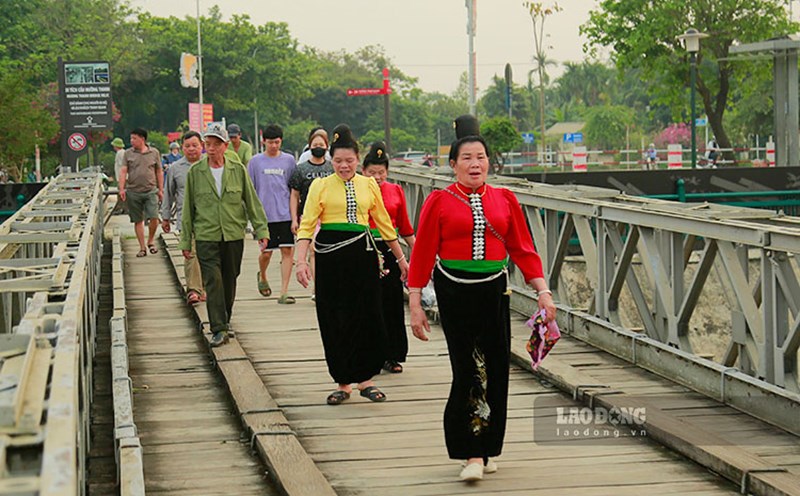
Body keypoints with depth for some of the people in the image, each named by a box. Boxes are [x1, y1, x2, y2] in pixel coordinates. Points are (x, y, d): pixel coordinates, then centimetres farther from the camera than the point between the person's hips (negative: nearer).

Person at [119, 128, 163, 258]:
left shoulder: (154, 153, 5)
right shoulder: (128, 153, 5)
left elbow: (159, 172, 11)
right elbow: (123, 171, 2)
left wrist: (160, 190, 9)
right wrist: (121, 189, -9)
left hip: (150, 191, -1)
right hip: (133, 192, 1)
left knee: (154, 218, -11)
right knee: (138, 220, 4)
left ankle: (151, 241, 13)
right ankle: (142, 247, 11)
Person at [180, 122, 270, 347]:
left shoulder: (238, 170, 3)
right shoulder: (195, 172, 1)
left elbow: (252, 202, 7)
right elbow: (188, 208, 6)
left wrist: (261, 231, 1)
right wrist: (185, 241, 6)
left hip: (234, 235, 2)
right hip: (206, 237, -2)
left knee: (229, 281, 11)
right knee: (213, 281, -10)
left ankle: (224, 320, 31)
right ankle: (219, 329, -10)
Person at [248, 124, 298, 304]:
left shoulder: (289, 160, 6)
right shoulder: (255, 162, 3)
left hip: (285, 214, 1)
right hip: (265, 215, -1)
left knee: (288, 251, -6)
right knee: (266, 252, 5)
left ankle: (284, 291, -4)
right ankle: (262, 277, 37)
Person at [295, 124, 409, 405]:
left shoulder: (369, 185, 9)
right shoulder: (321, 186, 2)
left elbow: (384, 223, 17)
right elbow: (307, 225, -4)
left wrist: (401, 258, 19)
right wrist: (301, 261, -15)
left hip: (362, 254, 2)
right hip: (331, 255, -2)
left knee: (367, 316, -1)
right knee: (334, 319, 2)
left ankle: (364, 379, 12)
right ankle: (343, 382, 12)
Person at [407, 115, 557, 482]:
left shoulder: (504, 200, 8)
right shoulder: (439, 201, -1)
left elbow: (523, 250, 9)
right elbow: (423, 255, 0)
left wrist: (543, 291, 0)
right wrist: (415, 305, -3)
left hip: (495, 292, 3)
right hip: (455, 294, -3)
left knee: (496, 372, 5)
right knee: (468, 371, -9)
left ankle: (485, 450, 19)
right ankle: (472, 455, -5)